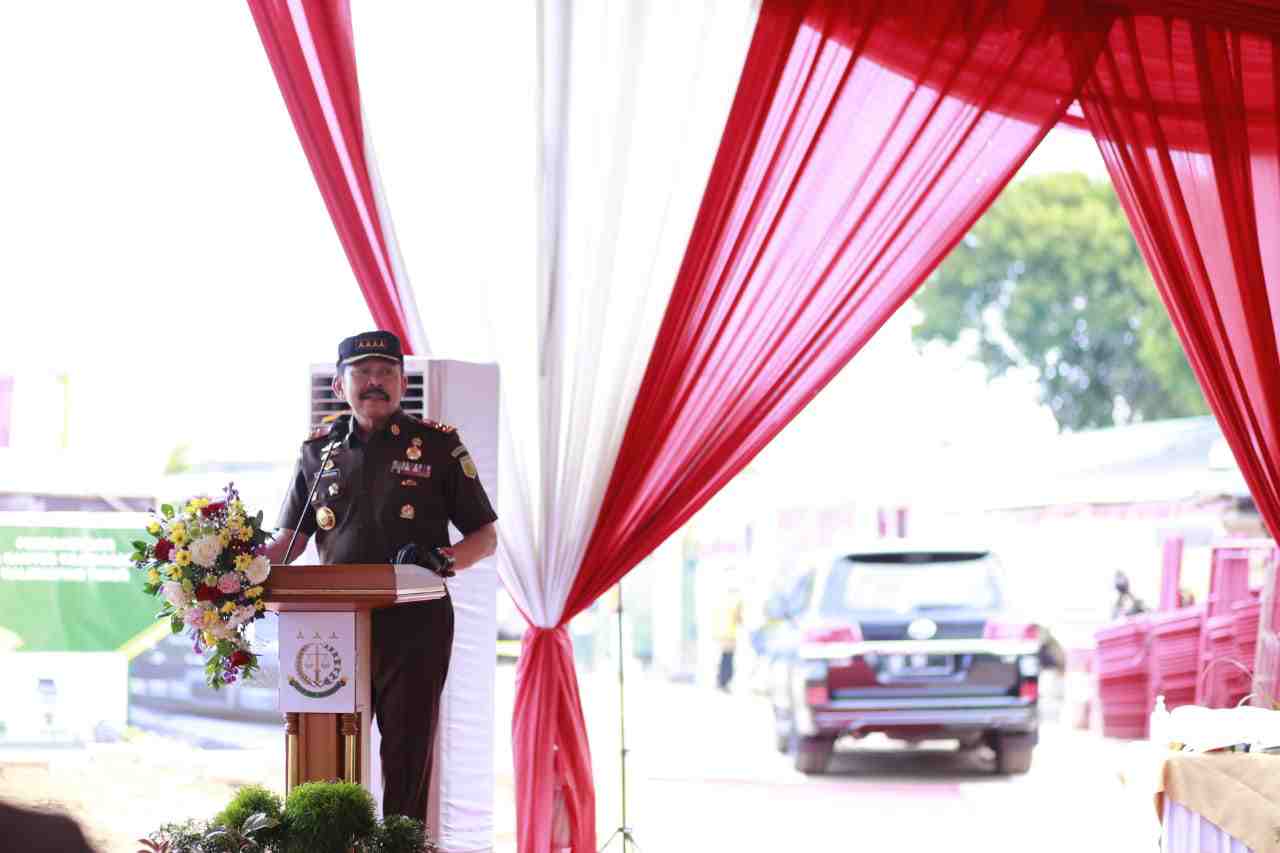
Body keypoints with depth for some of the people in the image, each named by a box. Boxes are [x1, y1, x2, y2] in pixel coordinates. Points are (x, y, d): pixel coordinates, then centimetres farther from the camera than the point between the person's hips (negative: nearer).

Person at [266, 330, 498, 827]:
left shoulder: (438, 445, 4)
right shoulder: (318, 451, 12)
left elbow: (485, 537, 5)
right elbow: (291, 537, 15)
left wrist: (441, 559, -15)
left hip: (415, 623, -3)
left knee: (407, 757, 0)